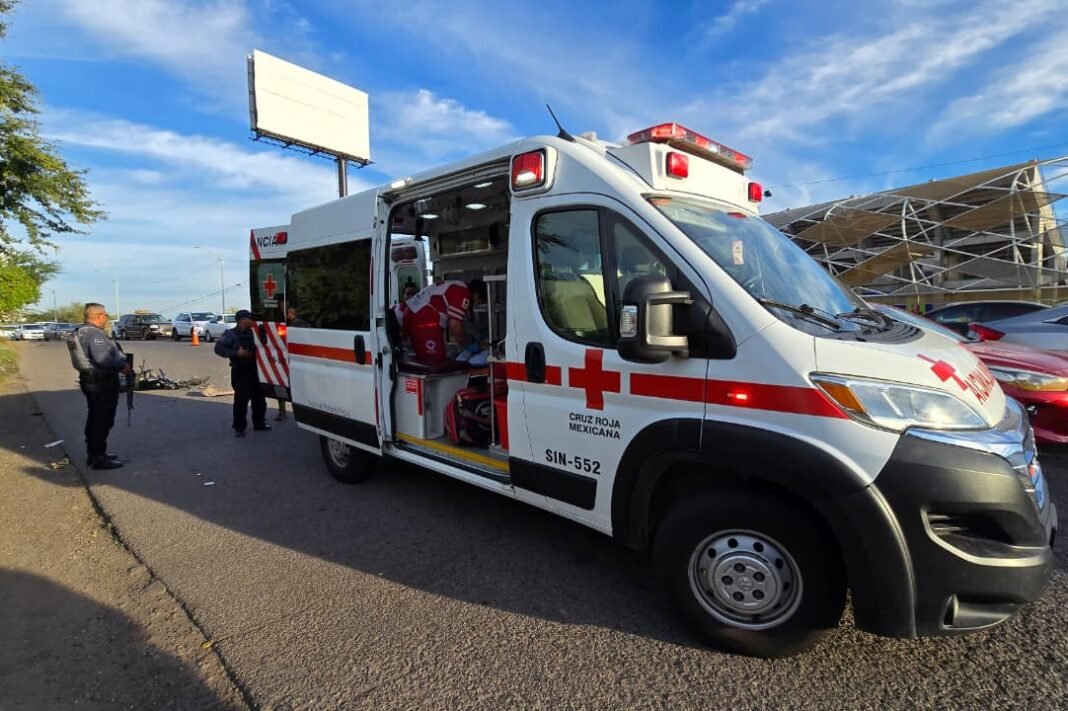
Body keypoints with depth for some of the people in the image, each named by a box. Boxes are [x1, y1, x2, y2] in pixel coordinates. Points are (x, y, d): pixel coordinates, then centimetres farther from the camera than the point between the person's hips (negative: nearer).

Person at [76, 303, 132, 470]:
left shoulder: (81, 331, 13)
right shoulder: (94, 333, -20)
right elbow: (103, 358, -32)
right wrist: (123, 365, -19)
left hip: (90, 380, 11)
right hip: (102, 383, -11)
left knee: (95, 420, 19)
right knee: (103, 421, -3)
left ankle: (93, 454, 29)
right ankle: (99, 458, 2)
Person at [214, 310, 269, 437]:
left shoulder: (251, 333, 12)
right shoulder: (231, 334, -9)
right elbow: (218, 348, -15)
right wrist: (236, 353, -22)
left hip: (254, 370, 7)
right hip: (240, 371, -7)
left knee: (259, 398, 12)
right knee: (241, 400, -4)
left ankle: (259, 423, 25)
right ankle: (239, 427, 7)